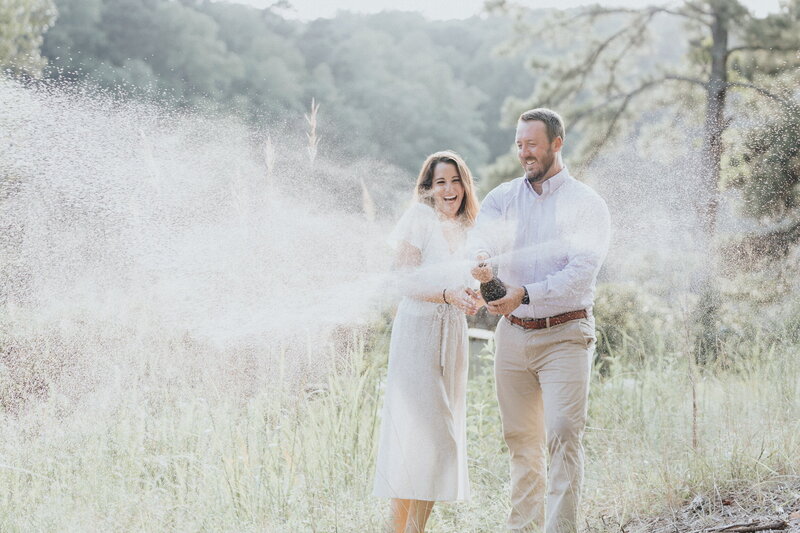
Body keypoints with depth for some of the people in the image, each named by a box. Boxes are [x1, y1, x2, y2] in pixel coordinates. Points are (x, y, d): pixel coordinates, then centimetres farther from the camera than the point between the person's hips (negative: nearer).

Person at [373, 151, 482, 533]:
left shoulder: (459, 229, 16)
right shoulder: (419, 218, -5)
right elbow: (406, 281, -11)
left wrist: (472, 298, 3)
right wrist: (448, 294, -24)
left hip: (452, 334, 7)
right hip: (418, 329, -7)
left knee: (443, 436, 5)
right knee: (416, 431, -11)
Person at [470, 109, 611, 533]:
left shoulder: (586, 205, -2)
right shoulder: (503, 198, 9)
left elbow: (581, 272, -14)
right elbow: (482, 236, -11)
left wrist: (526, 295, -26)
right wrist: (481, 260, -36)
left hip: (564, 334, -4)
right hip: (512, 334, 4)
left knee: (563, 436, -12)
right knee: (520, 438, 8)